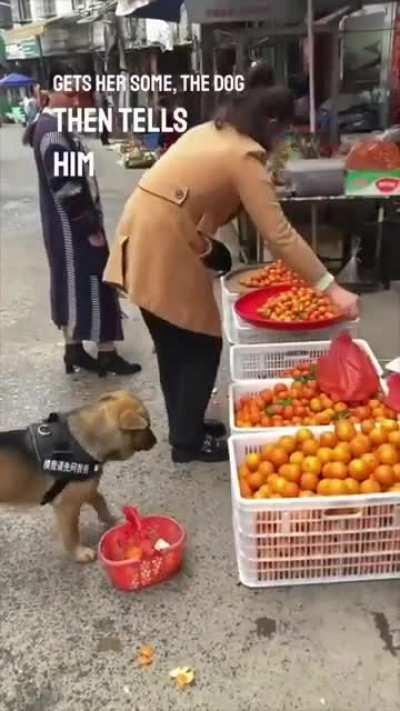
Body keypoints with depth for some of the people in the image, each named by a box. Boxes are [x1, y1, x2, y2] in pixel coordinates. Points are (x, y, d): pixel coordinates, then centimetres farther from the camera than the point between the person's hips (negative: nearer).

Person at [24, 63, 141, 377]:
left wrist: (91, 222, 18)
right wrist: (91, 227, -20)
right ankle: (105, 353, 7)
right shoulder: (53, 131, -18)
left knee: (74, 285, 15)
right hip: (72, 227, -10)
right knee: (88, 285, -3)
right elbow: (64, 188, -23)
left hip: (74, 224, 10)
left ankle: (75, 349, 25)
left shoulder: (56, 125, 13)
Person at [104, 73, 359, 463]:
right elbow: (279, 234, -18)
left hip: (142, 242, 9)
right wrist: (330, 287, -17)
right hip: (163, 252, -9)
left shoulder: (207, 131, 14)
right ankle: (188, 442, 16)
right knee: (202, 345, 5)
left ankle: (184, 429, 32)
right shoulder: (244, 156, -13)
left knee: (175, 345, 18)